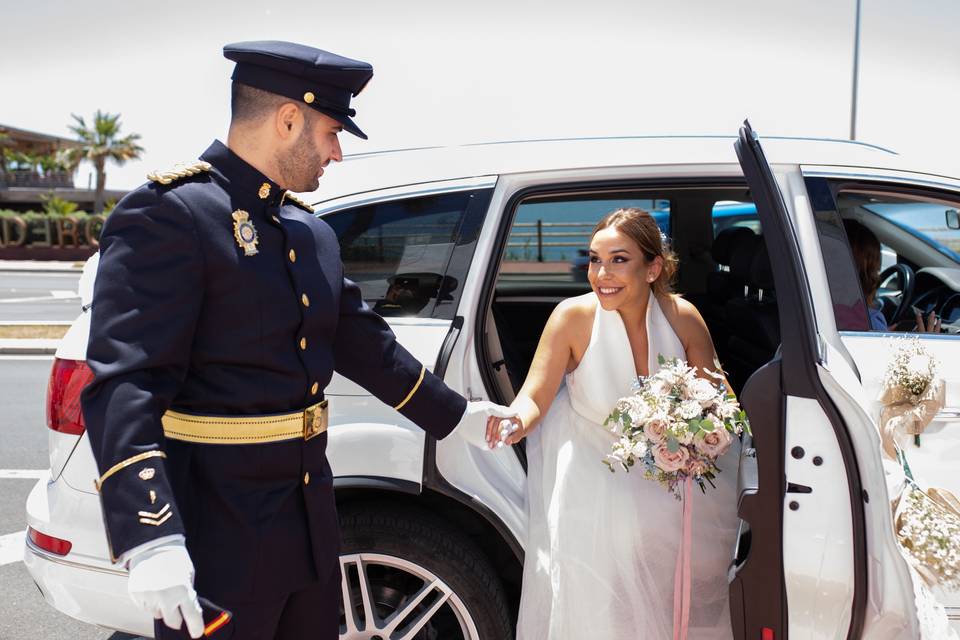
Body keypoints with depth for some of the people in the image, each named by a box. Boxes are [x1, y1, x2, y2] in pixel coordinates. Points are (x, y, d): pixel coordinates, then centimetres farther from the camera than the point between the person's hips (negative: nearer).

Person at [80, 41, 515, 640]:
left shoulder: (314, 233, 11)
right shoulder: (168, 214, -15)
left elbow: (364, 343, 21)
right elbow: (124, 385, -22)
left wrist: (456, 413, 27)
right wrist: (151, 540, -30)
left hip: (311, 526, 8)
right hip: (217, 537, -8)